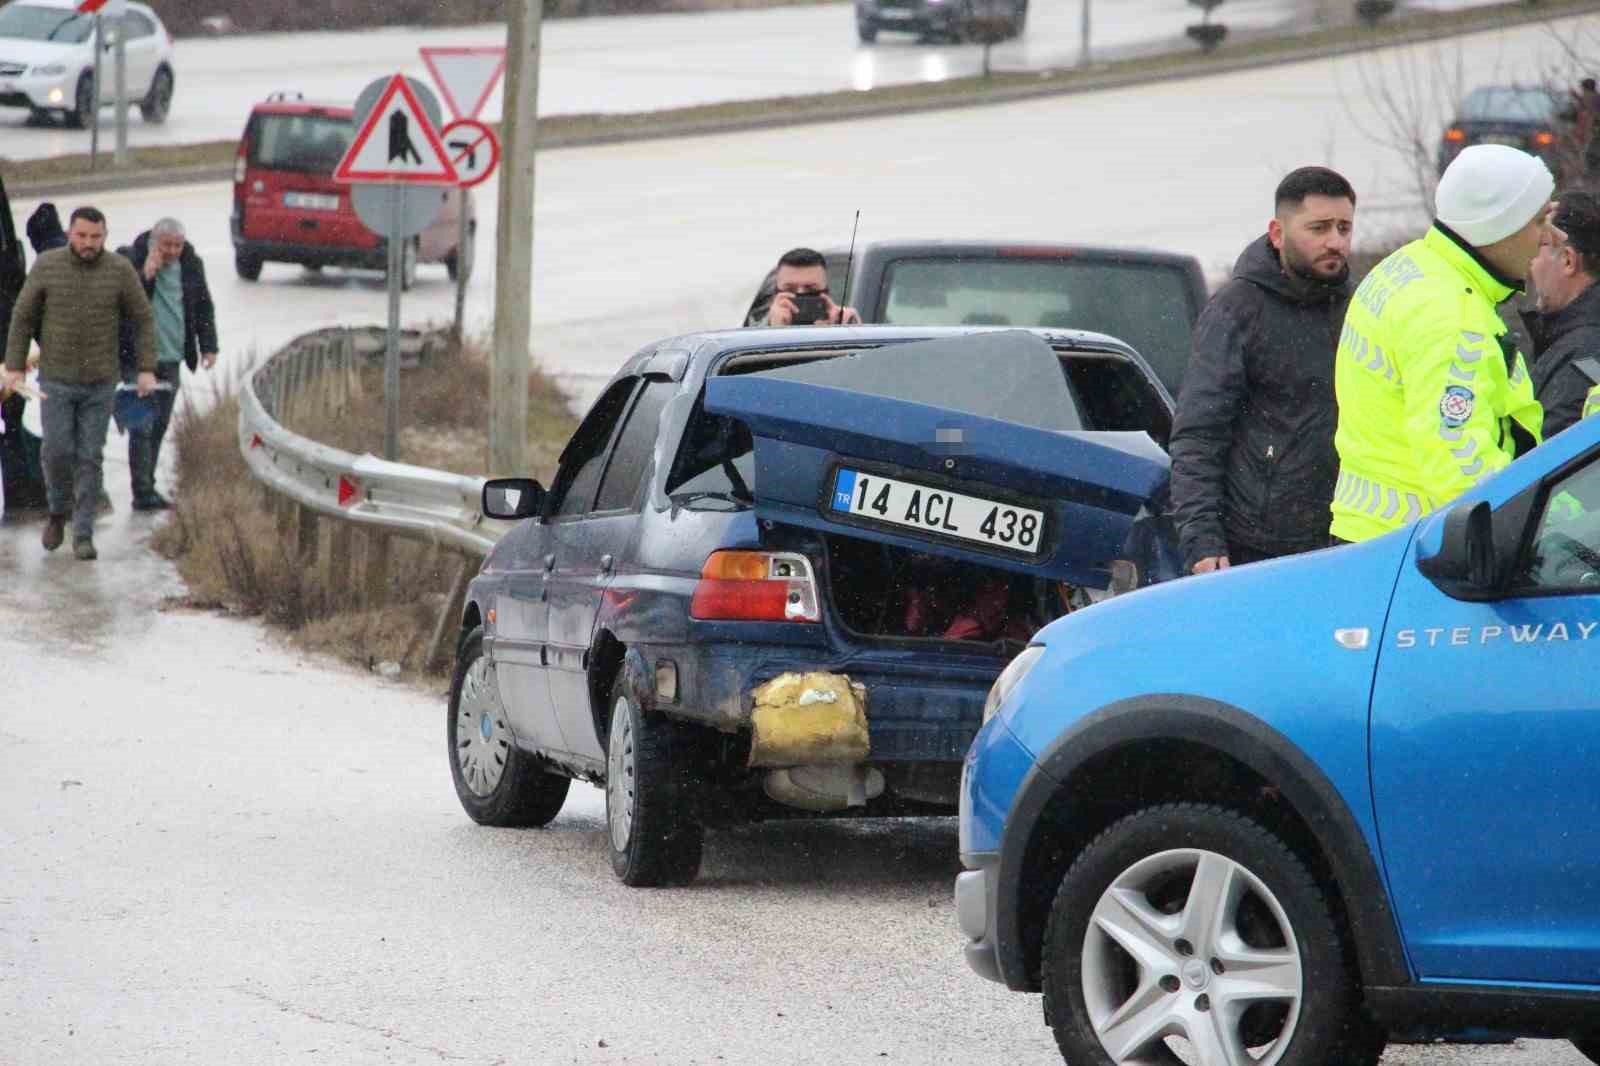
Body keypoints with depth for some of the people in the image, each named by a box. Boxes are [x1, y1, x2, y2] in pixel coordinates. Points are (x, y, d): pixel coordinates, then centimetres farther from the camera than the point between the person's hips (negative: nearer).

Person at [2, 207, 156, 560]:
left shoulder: (120, 271, -7)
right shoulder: (46, 266, -6)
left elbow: (143, 319, 0)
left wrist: (147, 369, -7)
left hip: (100, 383, 0)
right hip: (56, 380, 0)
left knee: (89, 457, 0)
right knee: (58, 451, -6)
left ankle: (83, 534, 7)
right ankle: (58, 511, 21)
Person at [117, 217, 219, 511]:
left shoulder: (191, 265, 9)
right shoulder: (129, 261, -6)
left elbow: (204, 308, 18)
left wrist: (208, 346, 9)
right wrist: (145, 275, -21)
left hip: (171, 358, 5)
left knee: (159, 425, 9)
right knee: (142, 426, -10)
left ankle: (147, 488, 17)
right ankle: (143, 492, -9)